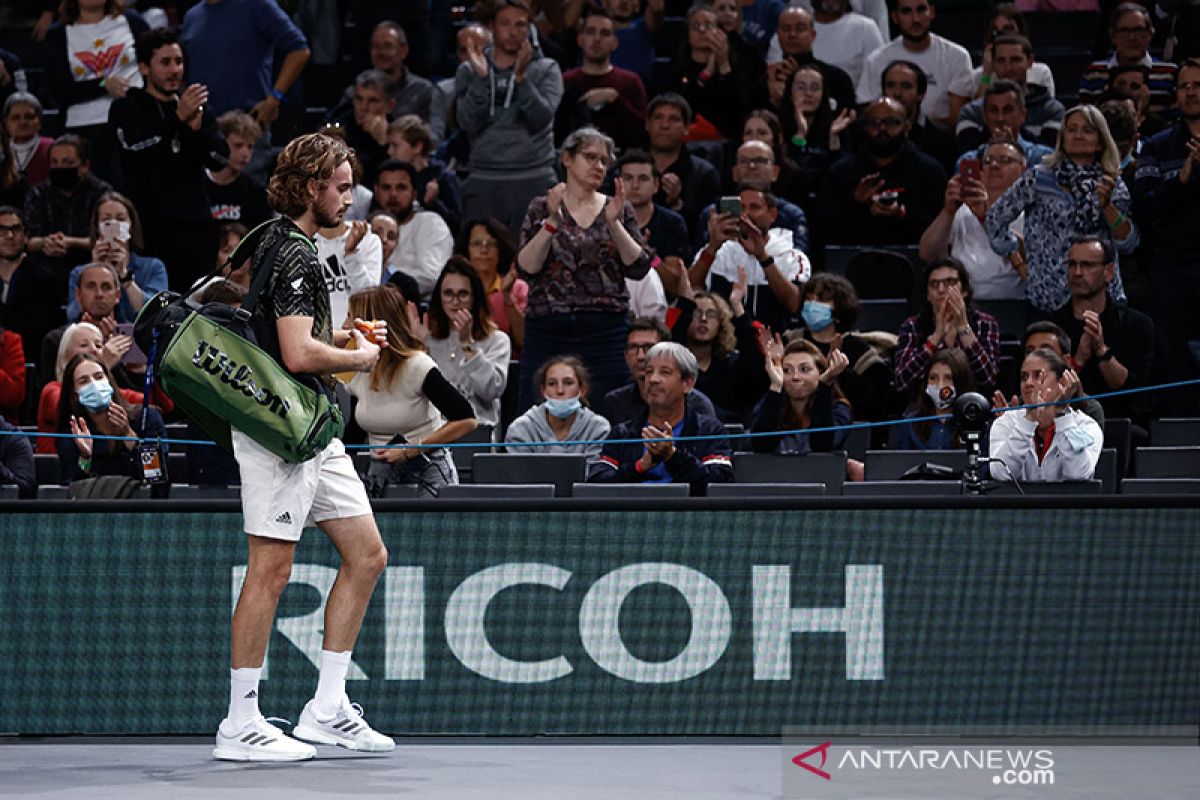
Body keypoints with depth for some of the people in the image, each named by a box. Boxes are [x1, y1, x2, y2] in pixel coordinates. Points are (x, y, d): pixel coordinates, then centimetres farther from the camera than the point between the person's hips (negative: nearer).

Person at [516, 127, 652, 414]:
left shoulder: (619, 209, 11)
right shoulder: (542, 208, 7)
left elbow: (639, 268, 0)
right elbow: (526, 268, -4)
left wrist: (613, 223, -11)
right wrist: (552, 221, -14)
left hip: (606, 333, 1)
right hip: (548, 333, -1)